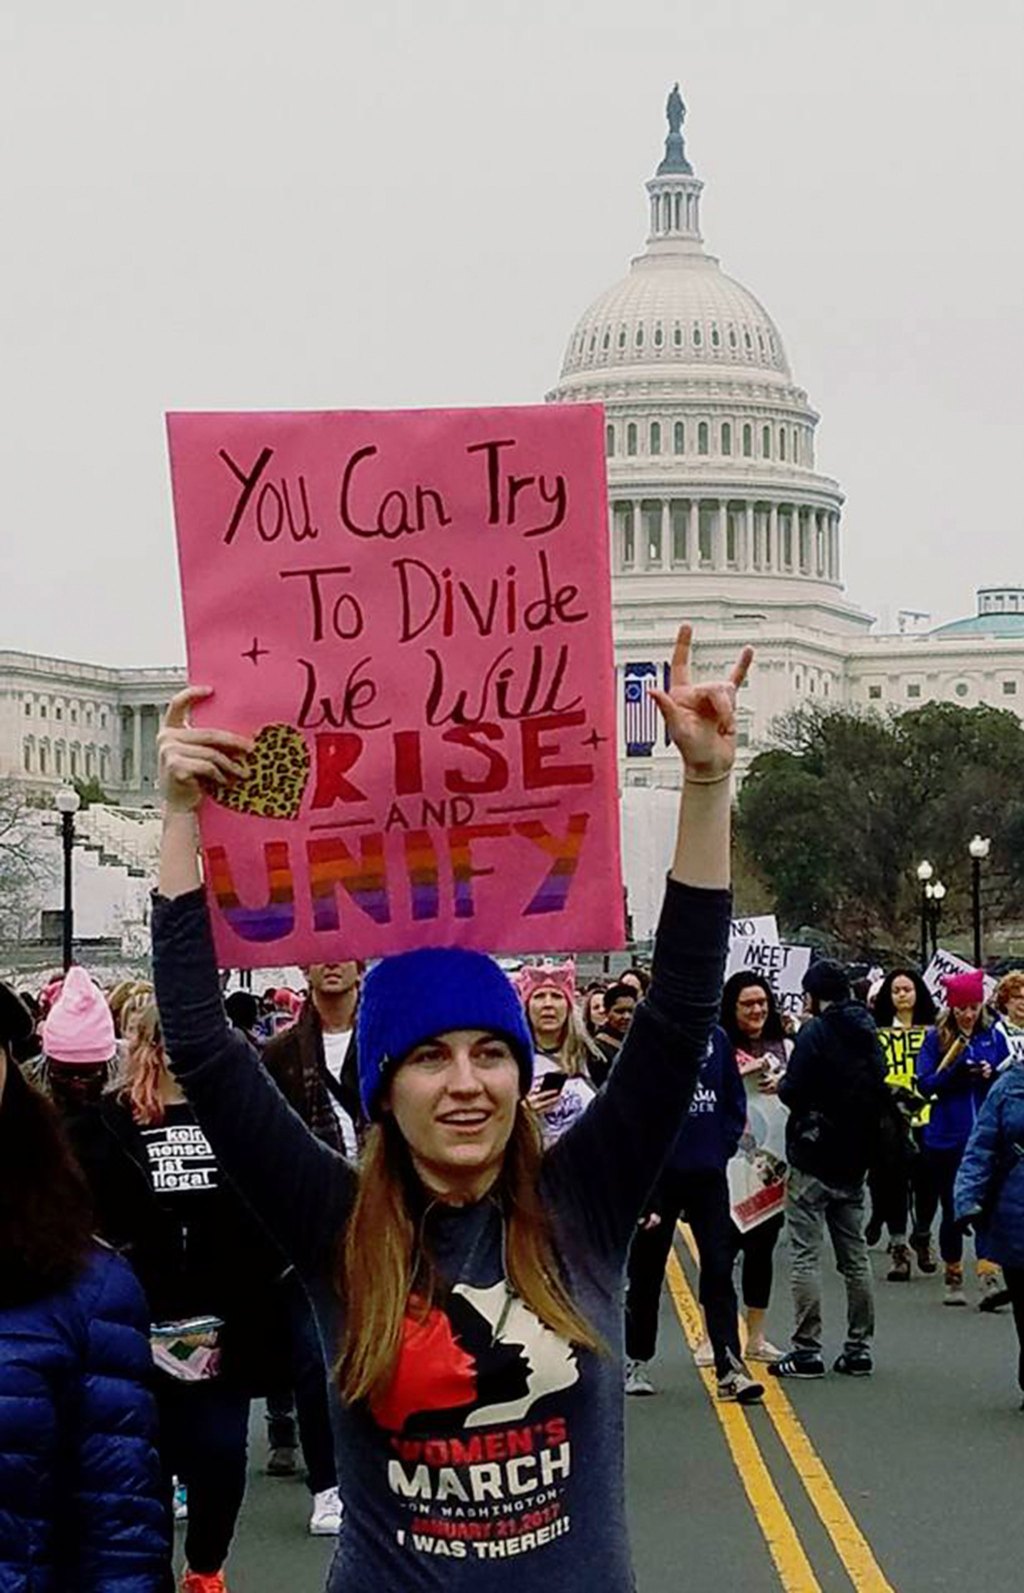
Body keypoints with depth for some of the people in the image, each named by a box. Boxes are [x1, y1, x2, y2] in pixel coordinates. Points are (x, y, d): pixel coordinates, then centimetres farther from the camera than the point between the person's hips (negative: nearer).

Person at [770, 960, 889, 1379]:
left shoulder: (816, 1032, -13)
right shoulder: (867, 1034, 9)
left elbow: (793, 1092, -17)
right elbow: (880, 1096, 15)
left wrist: (780, 1083, 2)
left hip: (813, 1159, -7)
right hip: (854, 1159, 7)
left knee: (806, 1254, -3)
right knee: (854, 1254, 11)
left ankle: (807, 1349, -5)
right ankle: (859, 1348, 14)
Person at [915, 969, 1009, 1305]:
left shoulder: (993, 1035, 5)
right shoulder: (936, 1038, 1)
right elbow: (925, 1084, -4)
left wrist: (992, 1074, -13)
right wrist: (956, 1072, -20)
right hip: (947, 1138, 0)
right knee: (952, 1210, 9)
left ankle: (988, 1274, -13)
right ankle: (953, 1278, 21)